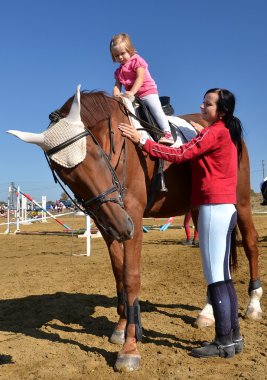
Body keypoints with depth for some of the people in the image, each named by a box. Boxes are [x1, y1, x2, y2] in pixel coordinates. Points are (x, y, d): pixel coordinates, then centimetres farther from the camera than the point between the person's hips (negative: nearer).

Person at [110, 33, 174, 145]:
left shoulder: (136, 61, -2)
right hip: (133, 96, 7)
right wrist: (116, 94, -16)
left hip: (148, 92, -7)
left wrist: (132, 92, -29)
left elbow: (140, 78, -16)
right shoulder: (119, 71, 18)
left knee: (156, 109, -24)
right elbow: (117, 85, 9)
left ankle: (168, 134, -31)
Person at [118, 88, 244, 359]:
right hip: (226, 207, 10)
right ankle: (233, 336, 19)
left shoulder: (214, 132, -10)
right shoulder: (228, 133, 18)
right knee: (223, 275, 13)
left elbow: (179, 155, -16)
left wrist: (141, 140, -15)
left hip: (213, 207, -10)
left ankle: (224, 341, 2)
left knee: (215, 276, -5)